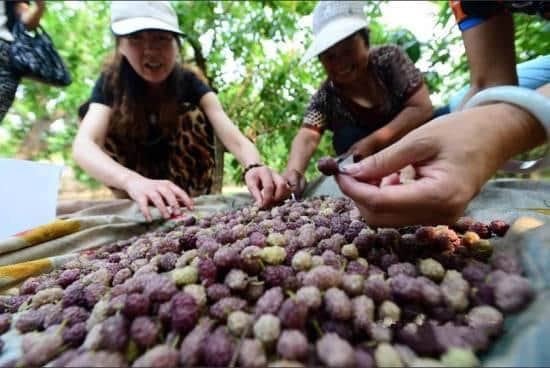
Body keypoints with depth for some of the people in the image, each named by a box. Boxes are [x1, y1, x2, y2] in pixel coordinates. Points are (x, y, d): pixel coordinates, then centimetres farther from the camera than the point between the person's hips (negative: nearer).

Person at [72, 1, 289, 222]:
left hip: (186, 180, -1)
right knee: (110, 123, -21)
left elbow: (234, 138, -32)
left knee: (193, 117, -23)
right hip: (135, 178, 1)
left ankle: (192, 199, -16)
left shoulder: (190, 84, -17)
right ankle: (138, 206, -9)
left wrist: (254, 167, -55)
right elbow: (83, 145, -33)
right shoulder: (111, 82, -16)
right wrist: (133, 182, -55)